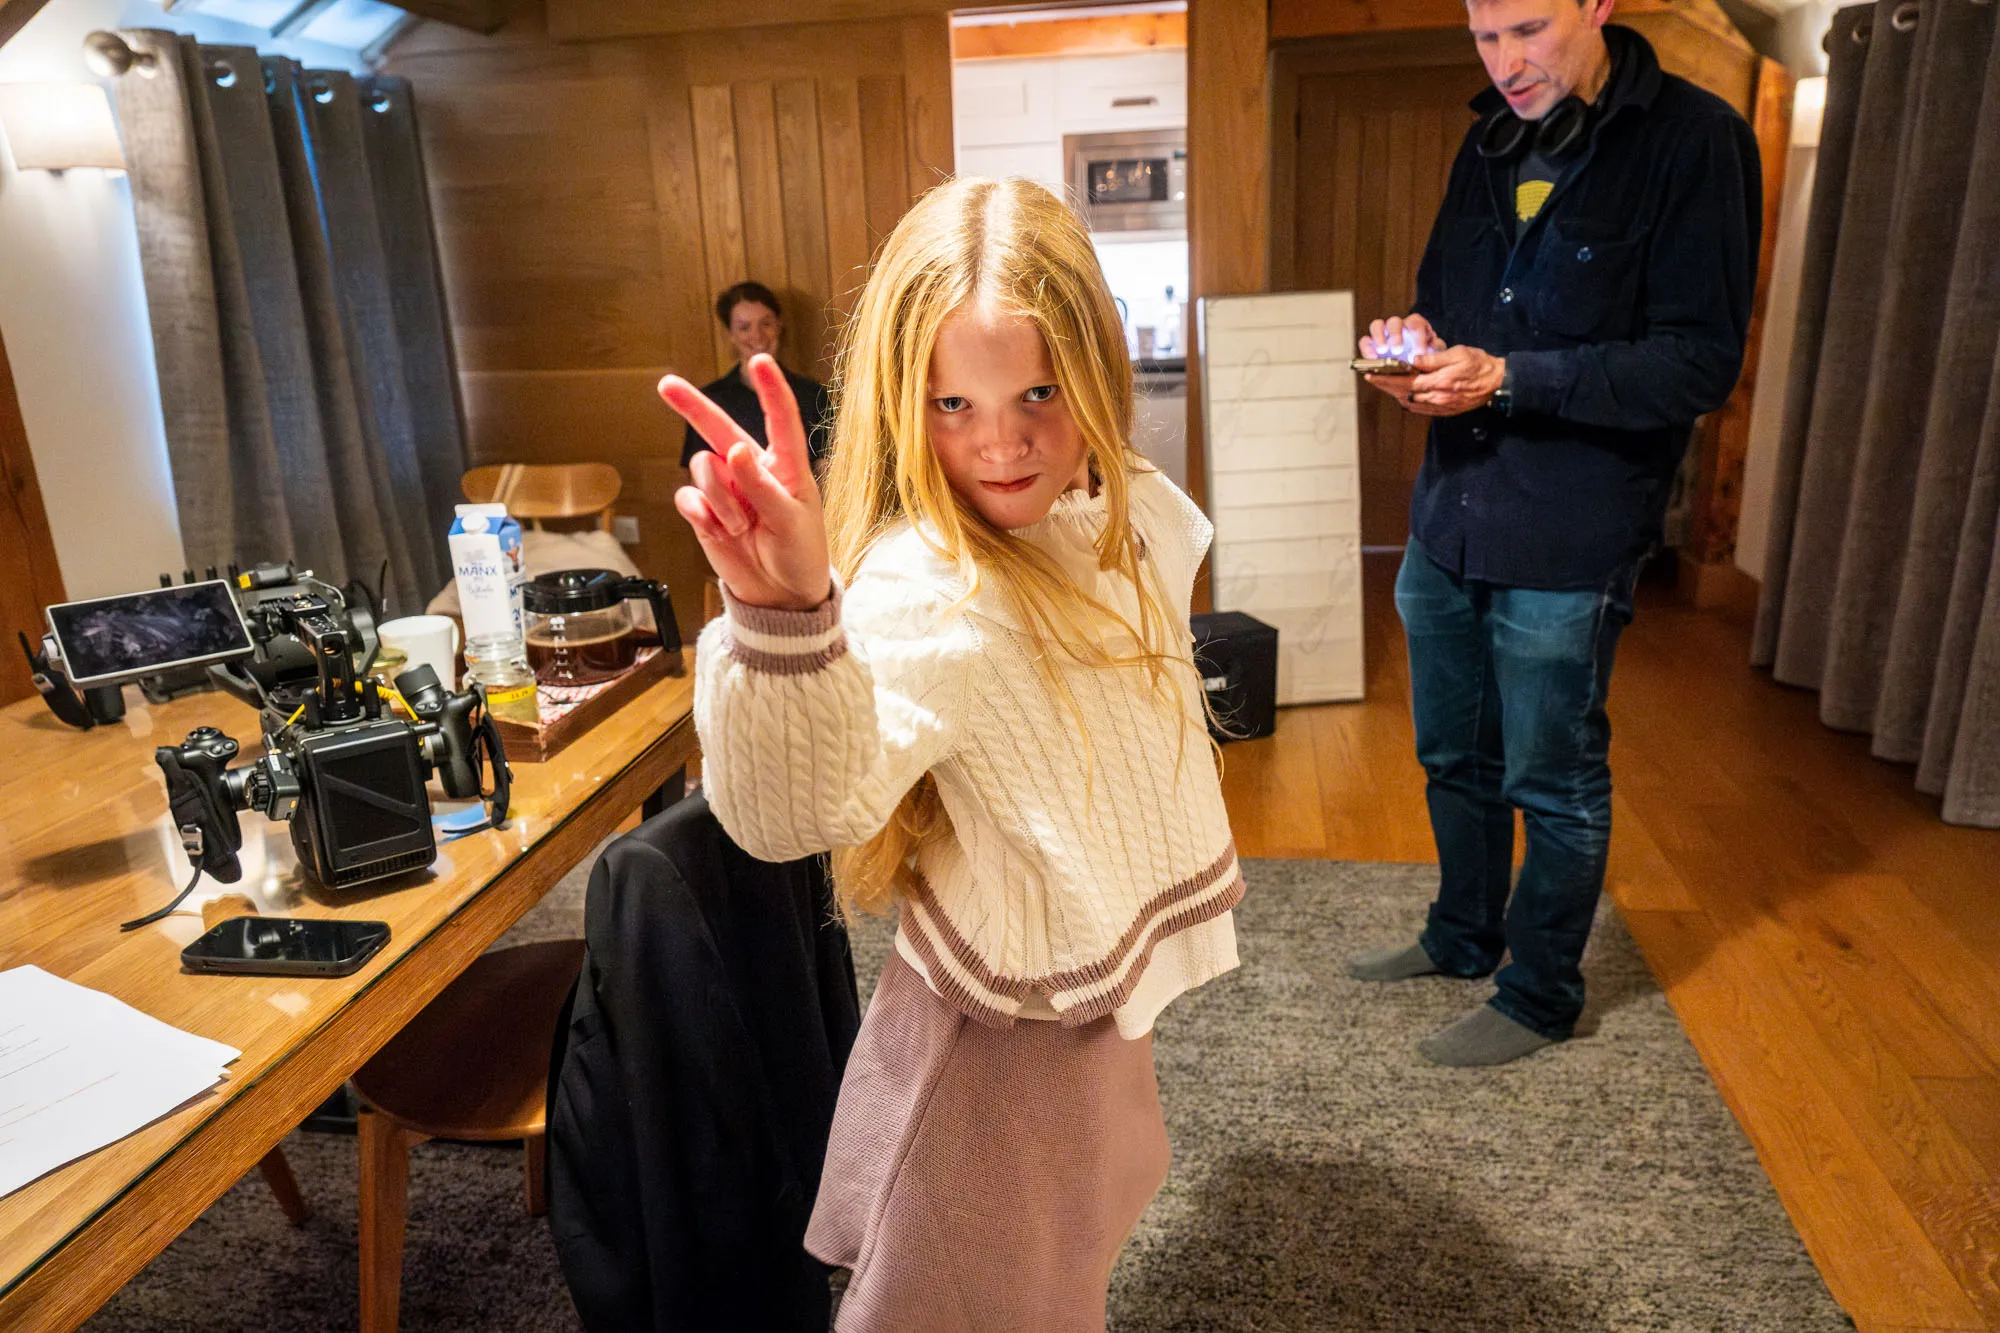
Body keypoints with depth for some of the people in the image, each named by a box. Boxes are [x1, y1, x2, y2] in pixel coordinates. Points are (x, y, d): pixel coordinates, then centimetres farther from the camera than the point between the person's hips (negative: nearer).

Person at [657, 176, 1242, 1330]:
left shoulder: (1131, 510, -7)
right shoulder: (921, 590, -32)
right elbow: (800, 807, -49)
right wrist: (785, 618, -66)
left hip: (1107, 989, 7)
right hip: (1008, 1033, -7)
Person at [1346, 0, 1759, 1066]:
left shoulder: (1694, 139, -10)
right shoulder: (1492, 142, 10)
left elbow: (1700, 362, -15)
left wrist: (1506, 377, -23)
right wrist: (1417, 342, -4)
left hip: (1568, 541, -6)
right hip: (1449, 517, 7)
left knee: (1555, 781, 8)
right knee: (1455, 756, 19)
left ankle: (1539, 996, 28)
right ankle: (1463, 938, 41)